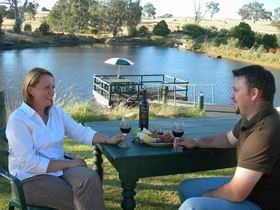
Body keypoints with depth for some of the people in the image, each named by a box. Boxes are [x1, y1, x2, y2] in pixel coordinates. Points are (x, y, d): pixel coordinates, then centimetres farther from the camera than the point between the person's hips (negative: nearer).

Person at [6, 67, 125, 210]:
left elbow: (81, 132, 9)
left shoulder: (56, 112, 8)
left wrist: (109, 139, -8)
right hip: (30, 178, -5)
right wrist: (69, 163, -18)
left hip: (58, 169, 6)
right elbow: (29, 163, -19)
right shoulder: (18, 119, -13)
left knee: (89, 177, -24)